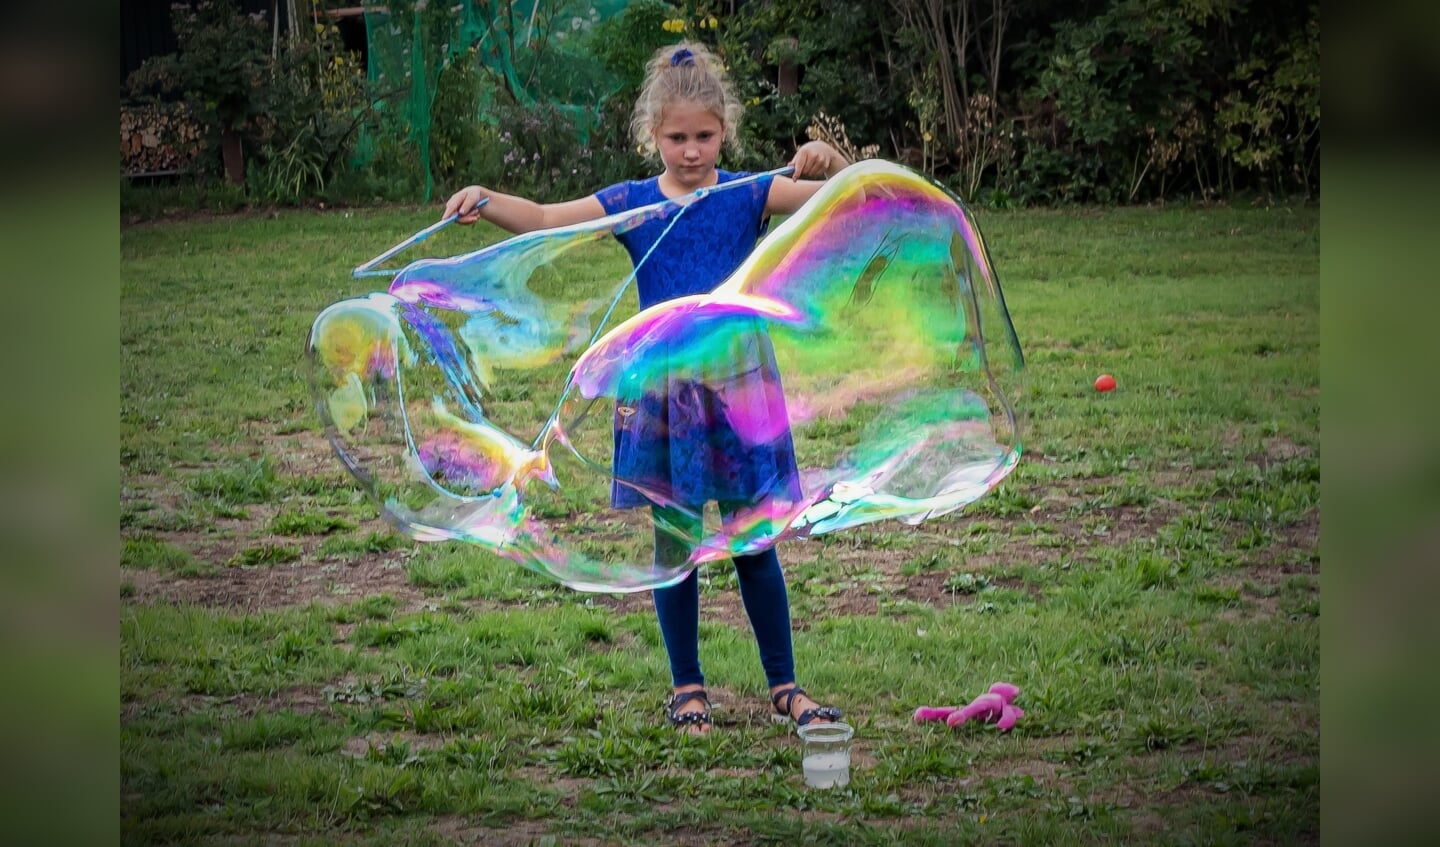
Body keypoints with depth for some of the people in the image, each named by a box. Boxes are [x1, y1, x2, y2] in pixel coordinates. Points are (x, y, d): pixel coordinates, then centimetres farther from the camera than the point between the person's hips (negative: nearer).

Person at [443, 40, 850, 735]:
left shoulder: (748, 194, 1)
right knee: (674, 541, 7)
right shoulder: (631, 204, 1)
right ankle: (687, 688, 20)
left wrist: (830, 165, -27)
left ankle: (784, 687, 16)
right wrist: (486, 201, -25)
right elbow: (543, 219, -7)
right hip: (662, 386, 0)